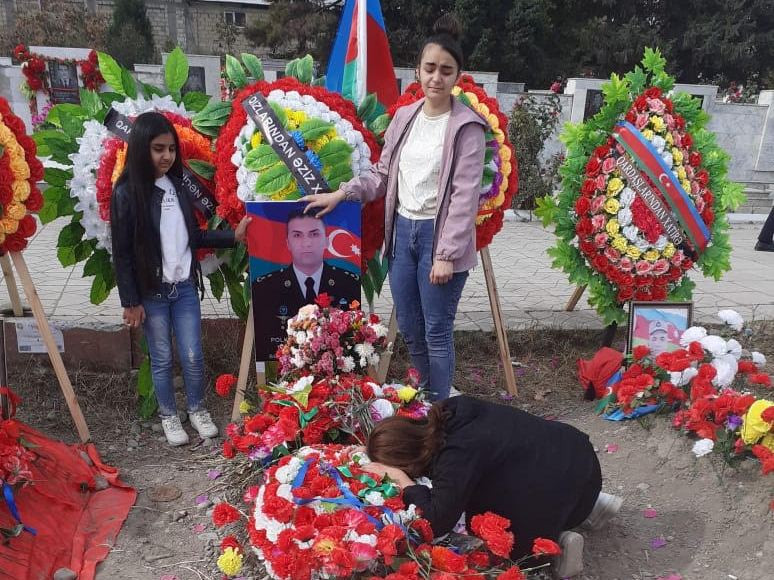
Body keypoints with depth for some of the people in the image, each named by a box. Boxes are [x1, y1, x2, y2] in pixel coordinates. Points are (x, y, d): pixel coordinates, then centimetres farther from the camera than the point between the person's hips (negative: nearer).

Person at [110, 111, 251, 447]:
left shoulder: (178, 185, 4)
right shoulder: (126, 193, -9)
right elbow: (122, 254, -8)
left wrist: (233, 237, 0)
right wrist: (131, 302, -9)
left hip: (185, 287, 3)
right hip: (151, 293, -3)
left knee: (193, 357, 8)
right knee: (162, 360, 9)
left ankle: (197, 410, 29)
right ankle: (169, 416, 29)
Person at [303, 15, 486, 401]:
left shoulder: (467, 126, -9)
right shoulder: (404, 117, 9)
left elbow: (465, 195, -14)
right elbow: (382, 174, 14)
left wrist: (447, 254, -18)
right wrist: (341, 194, 3)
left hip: (437, 234, -6)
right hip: (403, 230, 6)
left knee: (436, 331, 1)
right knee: (408, 326, 15)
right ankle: (427, 397, 37)